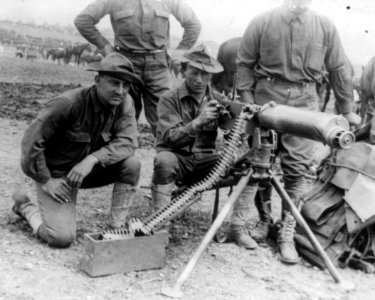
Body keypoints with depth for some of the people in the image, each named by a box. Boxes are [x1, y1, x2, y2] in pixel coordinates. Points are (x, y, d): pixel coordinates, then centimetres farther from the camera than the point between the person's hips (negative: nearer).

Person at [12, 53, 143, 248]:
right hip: (56, 172, -5)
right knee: (62, 238, -17)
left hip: (89, 170, 5)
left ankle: (117, 228, -7)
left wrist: (93, 159, -33)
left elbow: (128, 142, -20)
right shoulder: (69, 103, -25)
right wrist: (45, 181, -19)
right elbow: (32, 141, -23)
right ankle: (26, 207, 13)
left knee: (131, 164, -21)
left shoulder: (124, 103, -10)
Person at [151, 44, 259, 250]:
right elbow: (169, 137, -18)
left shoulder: (217, 100, 6)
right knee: (164, 160, -36)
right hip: (179, 159, -3)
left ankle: (237, 227, -6)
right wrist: (198, 121, -31)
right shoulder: (169, 99, -4)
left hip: (206, 160, 3)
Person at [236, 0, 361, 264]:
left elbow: (338, 69, 10)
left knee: (298, 167, -6)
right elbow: (245, 64, 3)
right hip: (266, 97, 0)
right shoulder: (262, 22, 0)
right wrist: (247, 102, -5)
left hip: (305, 101, 1)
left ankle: (287, 234, 3)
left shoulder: (325, 26, 5)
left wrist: (346, 111, 13)